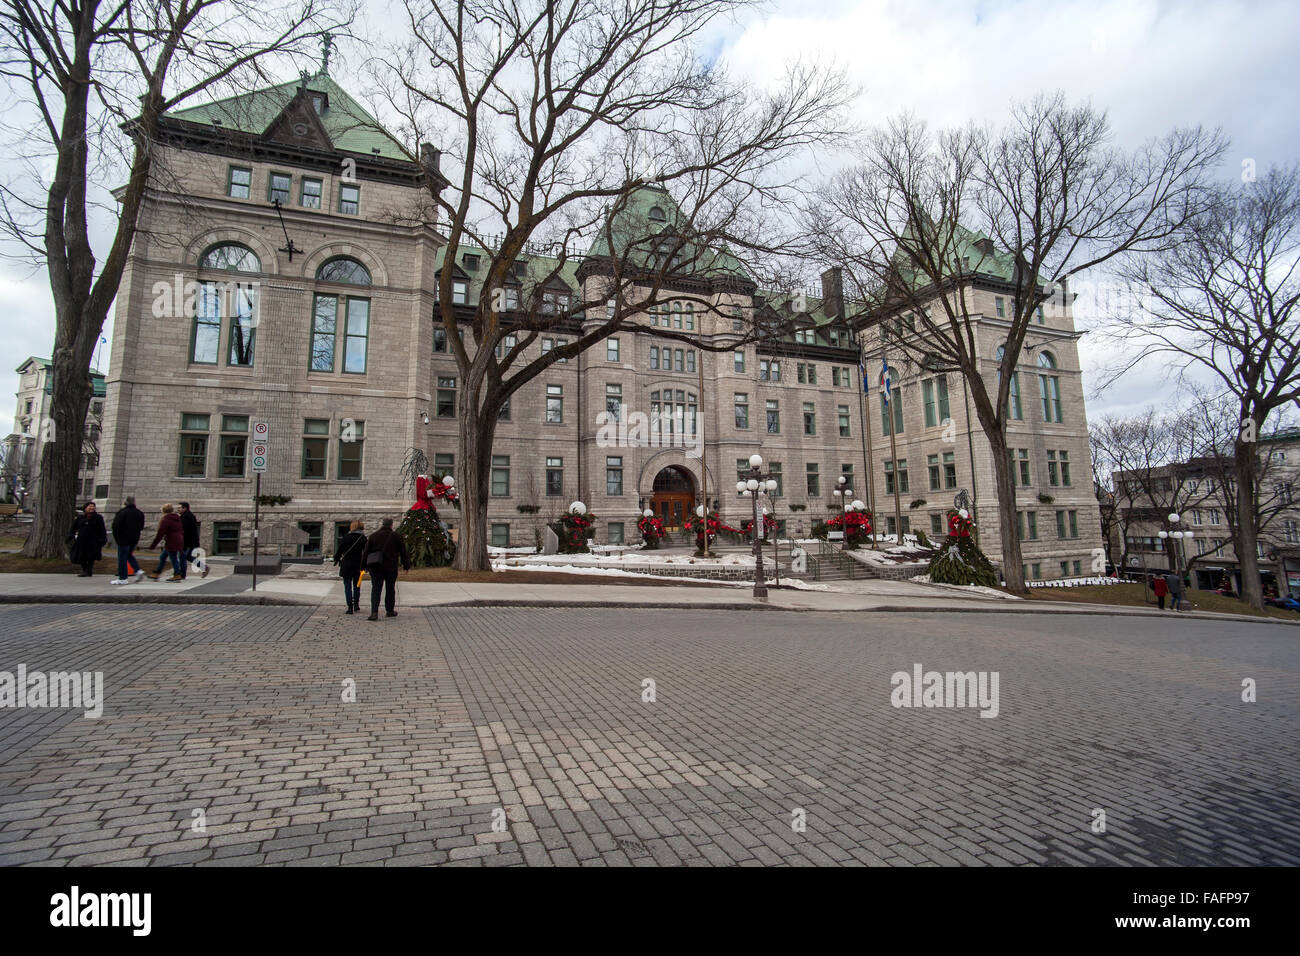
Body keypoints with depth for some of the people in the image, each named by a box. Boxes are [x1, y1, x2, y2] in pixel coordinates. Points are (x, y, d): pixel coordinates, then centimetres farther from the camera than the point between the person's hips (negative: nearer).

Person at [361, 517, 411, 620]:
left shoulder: (373, 536, 4)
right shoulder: (396, 536, -1)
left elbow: (366, 552, 7)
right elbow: (404, 552, 4)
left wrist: (365, 566, 14)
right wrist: (406, 565, 13)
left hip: (375, 567, 1)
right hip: (391, 567, -1)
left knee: (376, 589, 1)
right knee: (390, 589, 12)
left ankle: (374, 612, -12)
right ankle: (389, 611, 22)